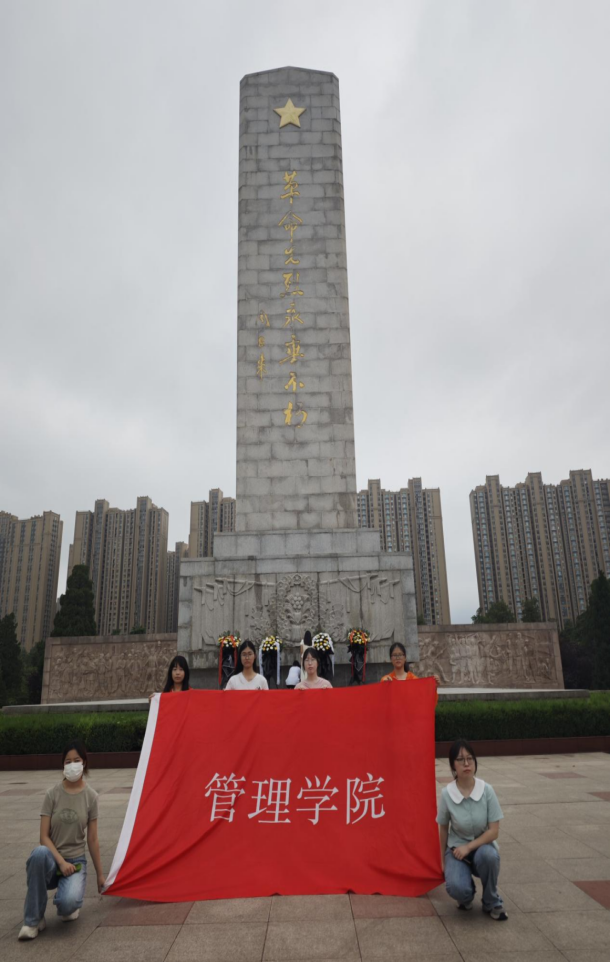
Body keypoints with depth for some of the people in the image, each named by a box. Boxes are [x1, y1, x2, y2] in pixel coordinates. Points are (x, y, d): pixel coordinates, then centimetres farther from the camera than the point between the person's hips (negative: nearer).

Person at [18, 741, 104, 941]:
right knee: (40, 853, -36)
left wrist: (100, 874, 4)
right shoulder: (52, 795, -6)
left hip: (76, 862, 0)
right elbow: (44, 837, -8)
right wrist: (61, 861, -21)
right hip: (52, 859, 0)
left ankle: (68, 902, 10)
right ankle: (33, 920, -17)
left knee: (68, 902, -31)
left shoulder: (91, 797, -4)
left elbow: (92, 840, 2)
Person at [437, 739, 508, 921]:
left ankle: (492, 902, -5)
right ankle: (467, 894, 11)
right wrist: (443, 860, 9)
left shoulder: (487, 791, -16)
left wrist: (469, 847, -21)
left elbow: (494, 831, -13)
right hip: (456, 848, 0)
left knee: (487, 855, -36)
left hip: (482, 846, 1)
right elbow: (443, 829, -1)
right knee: (457, 888, -30)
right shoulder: (446, 794, -16)